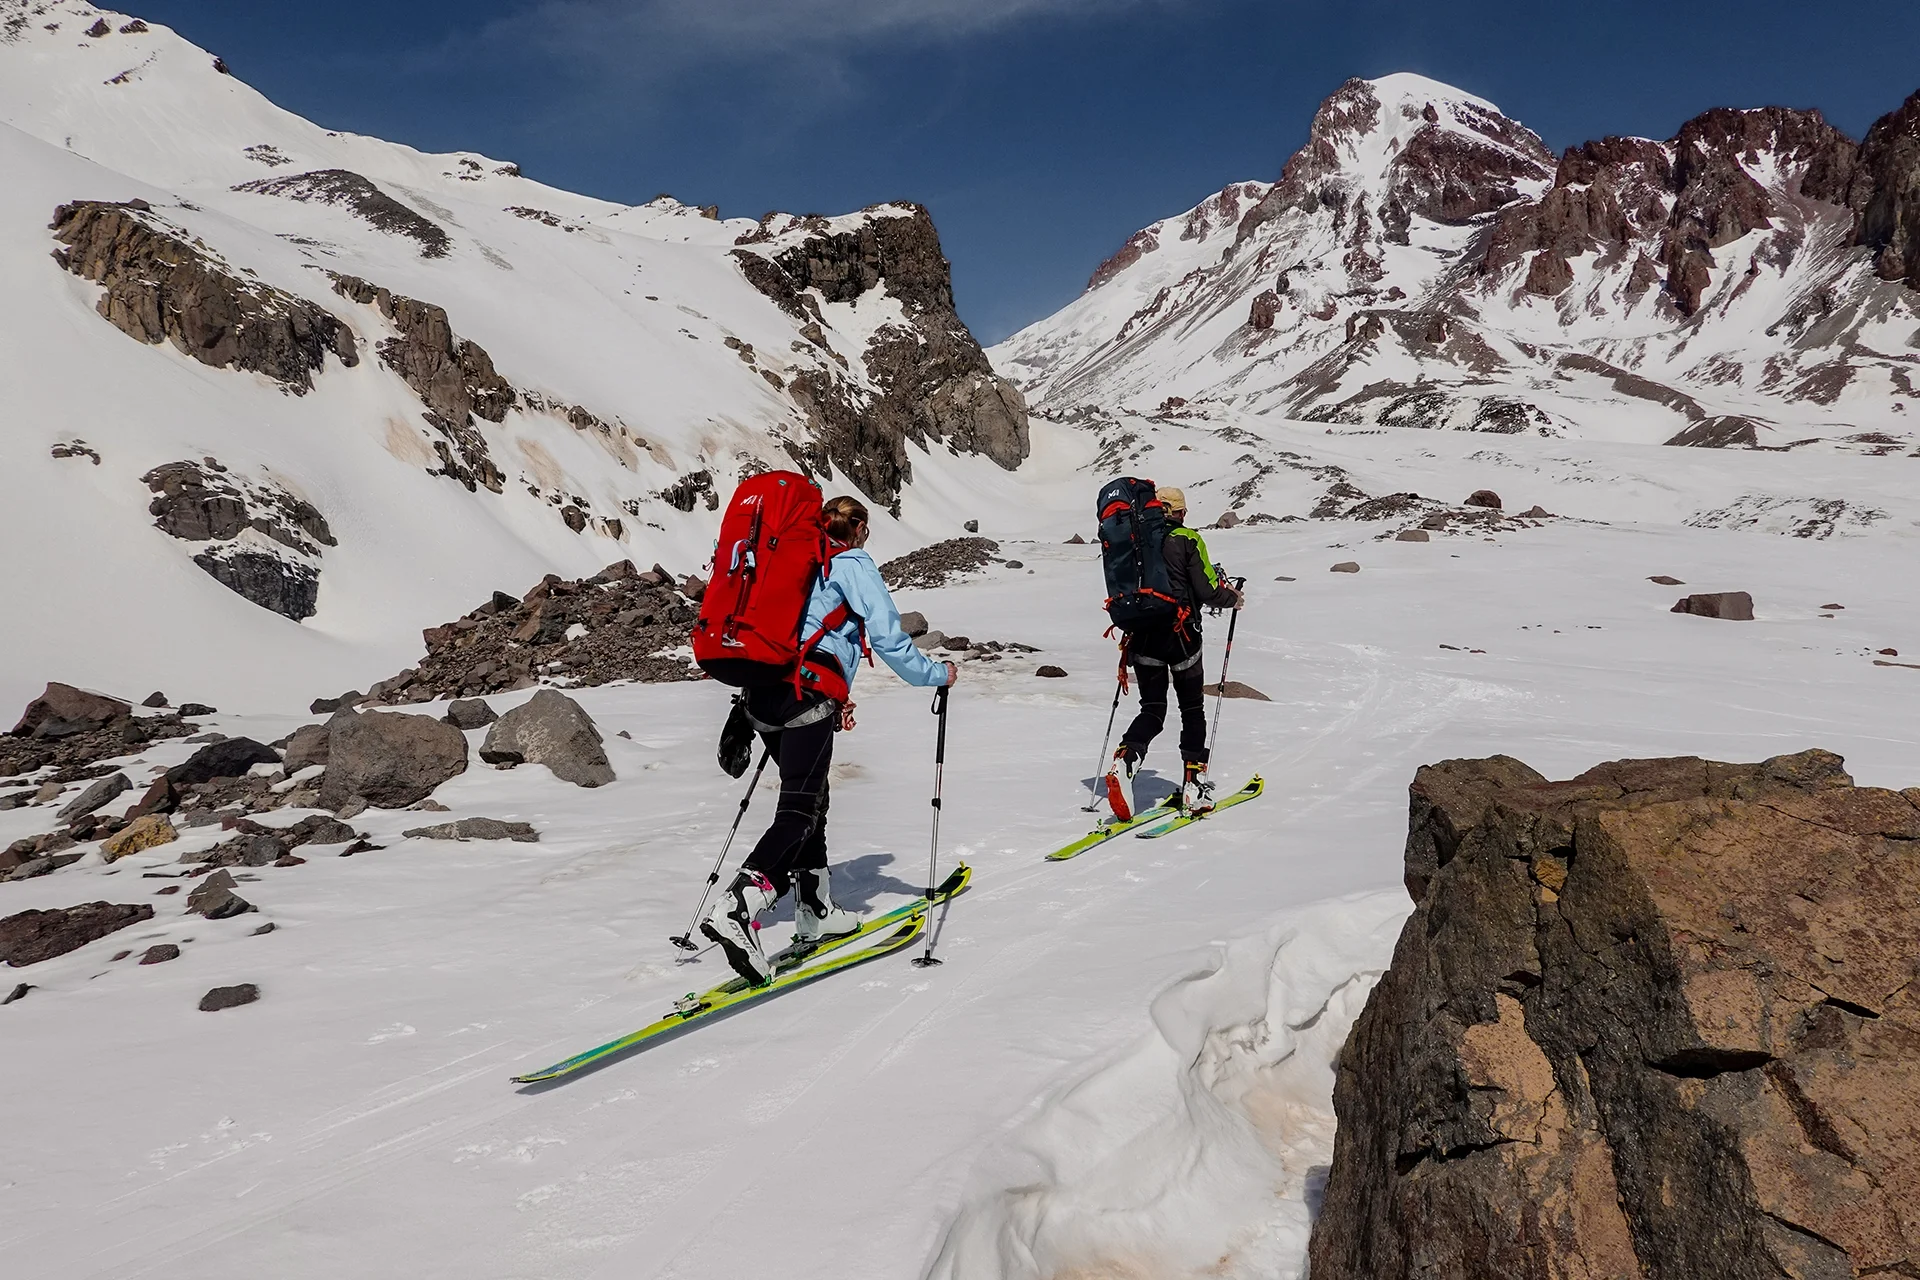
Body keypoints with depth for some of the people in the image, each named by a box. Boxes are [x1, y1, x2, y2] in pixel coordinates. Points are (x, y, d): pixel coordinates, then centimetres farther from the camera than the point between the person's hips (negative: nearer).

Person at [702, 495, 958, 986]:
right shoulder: (855, 565, 4)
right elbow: (888, 638, -4)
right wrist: (937, 674, 9)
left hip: (764, 693, 8)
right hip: (806, 694, -8)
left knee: (811, 799, 19)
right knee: (799, 811, -12)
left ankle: (814, 912, 23)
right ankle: (736, 909, -30)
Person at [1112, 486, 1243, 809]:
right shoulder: (1187, 540, -6)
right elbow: (1207, 589, -9)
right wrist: (1233, 599, 10)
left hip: (1143, 637, 3)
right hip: (1180, 636, -3)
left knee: (1152, 710, 8)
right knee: (1192, 710, 12)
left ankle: (1126, 758, -20)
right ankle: (1193, 785, 10)